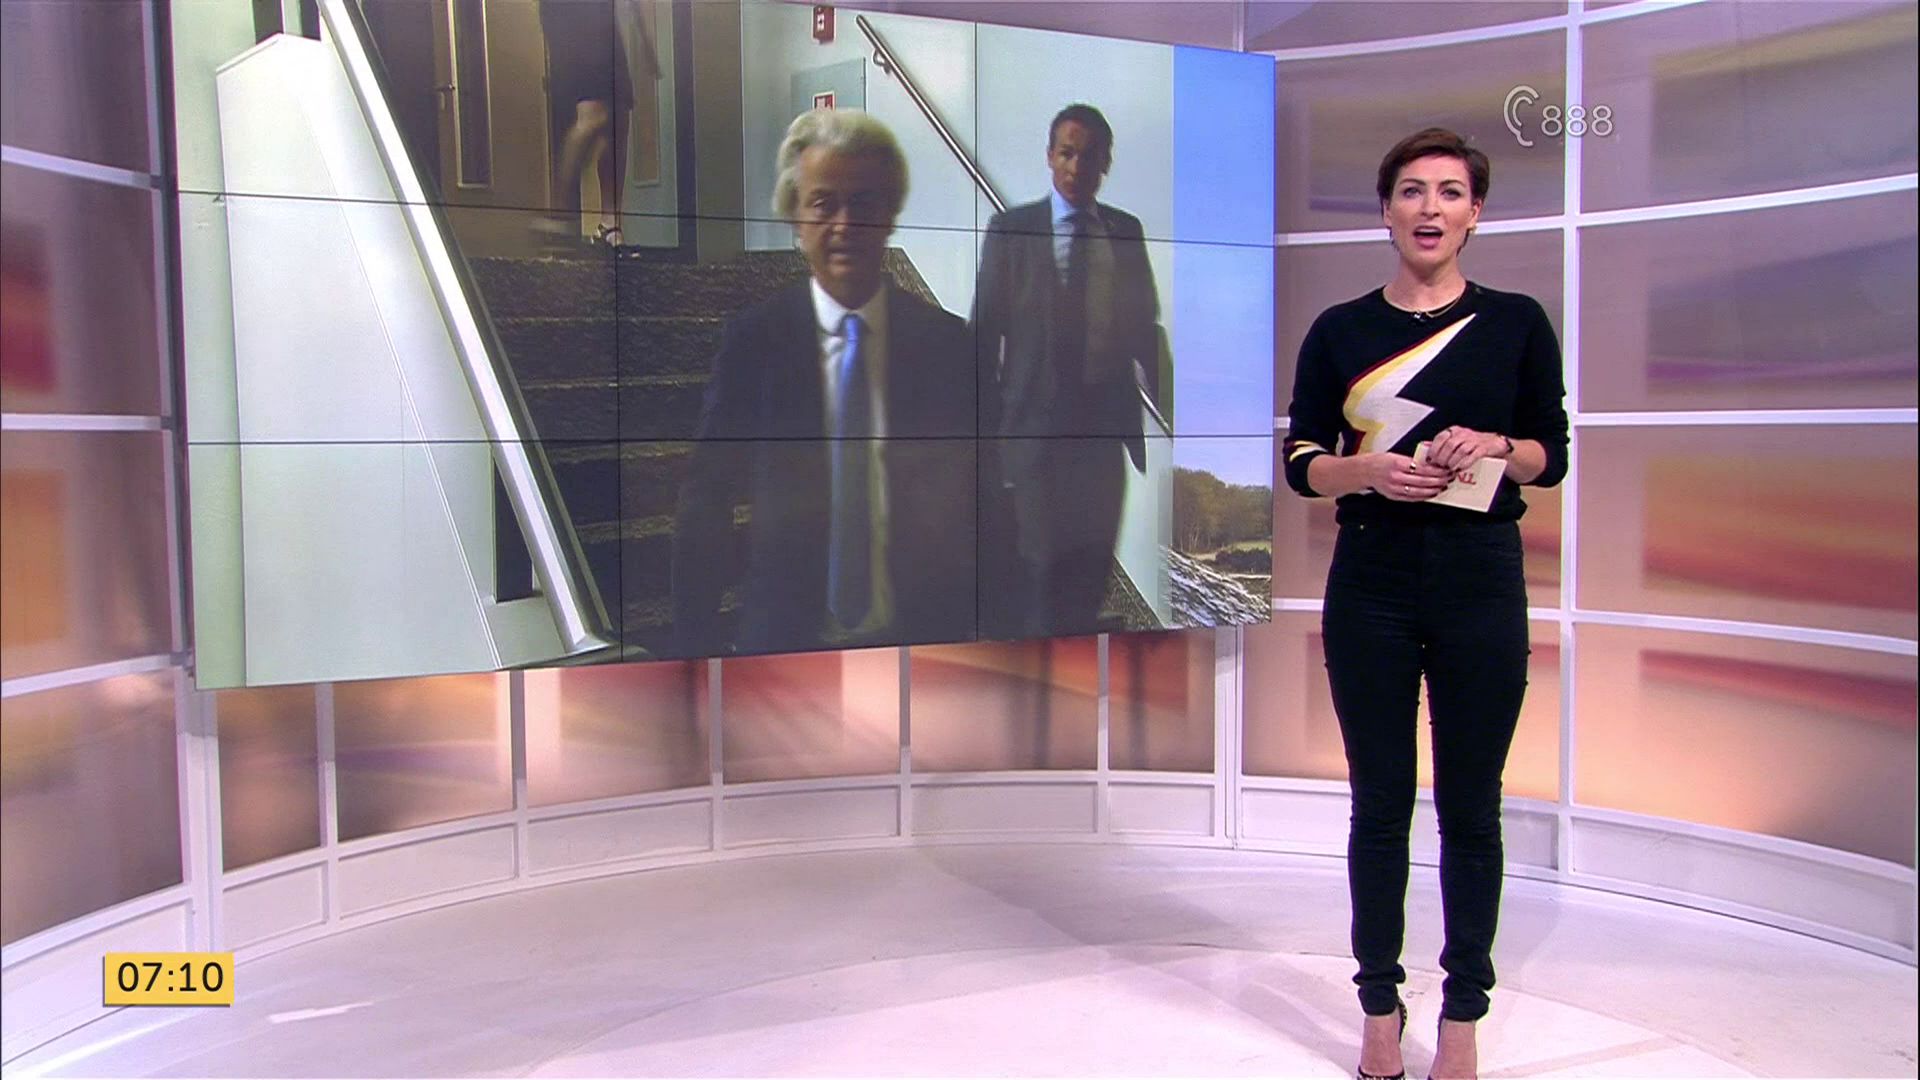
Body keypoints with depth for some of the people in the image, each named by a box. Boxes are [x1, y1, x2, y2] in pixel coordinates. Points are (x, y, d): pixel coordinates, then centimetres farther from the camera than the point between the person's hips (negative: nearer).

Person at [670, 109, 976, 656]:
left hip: (919, 633, 1)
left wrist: (964, 624, -1)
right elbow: (705, 505, -2)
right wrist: (701, 636, -5)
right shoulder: (751, 340, -4)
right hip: (782, 635, -1)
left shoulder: (945, 340, -2)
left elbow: (969, 500, 2)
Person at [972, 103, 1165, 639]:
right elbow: (985, 332, -2)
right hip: (1035, 424, -3)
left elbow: (1145, 327, 11)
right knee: (1042, 563, 0)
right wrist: (987, 427, -4)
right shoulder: (1011, 228, -1)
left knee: (1093, 565, 10)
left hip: (1107, 422, 3)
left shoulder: (1127, 230, 8)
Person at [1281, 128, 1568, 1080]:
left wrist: (1494, 448, -13)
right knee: (1380, 804, 7)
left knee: (1470, 808, 6)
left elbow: (1551, 453, 8)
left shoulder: (1516, 322, 4)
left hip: (1482, 583, 0)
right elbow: (1301, 461, 5)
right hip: (1371, 585, 0)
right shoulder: (1340, 331, 5)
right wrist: (1369, 471, -15)